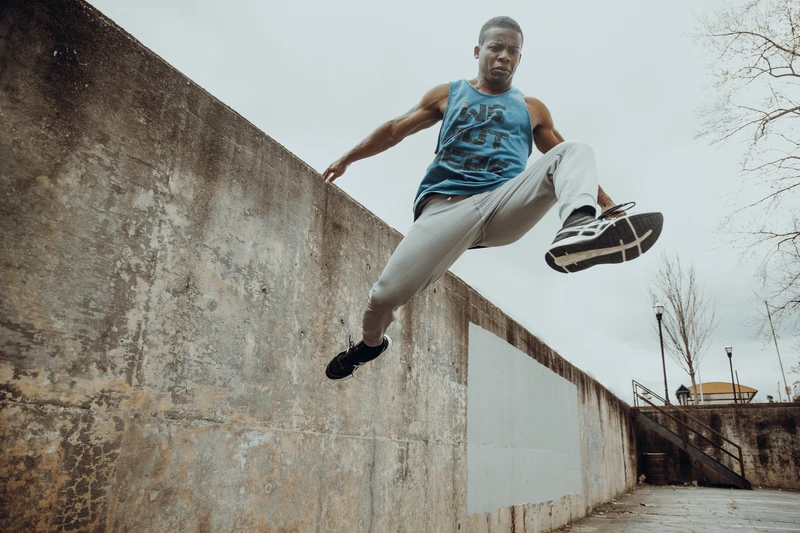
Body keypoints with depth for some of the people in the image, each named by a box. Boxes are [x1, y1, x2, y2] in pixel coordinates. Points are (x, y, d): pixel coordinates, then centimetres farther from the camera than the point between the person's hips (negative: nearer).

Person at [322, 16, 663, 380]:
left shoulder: (532, 110, 23)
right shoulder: (448, 95, 21)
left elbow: (564, 158, 24)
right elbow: (396, 130, 22)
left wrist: (607, 204, 17)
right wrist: (349, 157, 18)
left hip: (506, 205, 2)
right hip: (446, 205, -1)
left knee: (574, 151, -17)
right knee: (386, 293, -17)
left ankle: (579, 230, -50)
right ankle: (372, 343, 19)